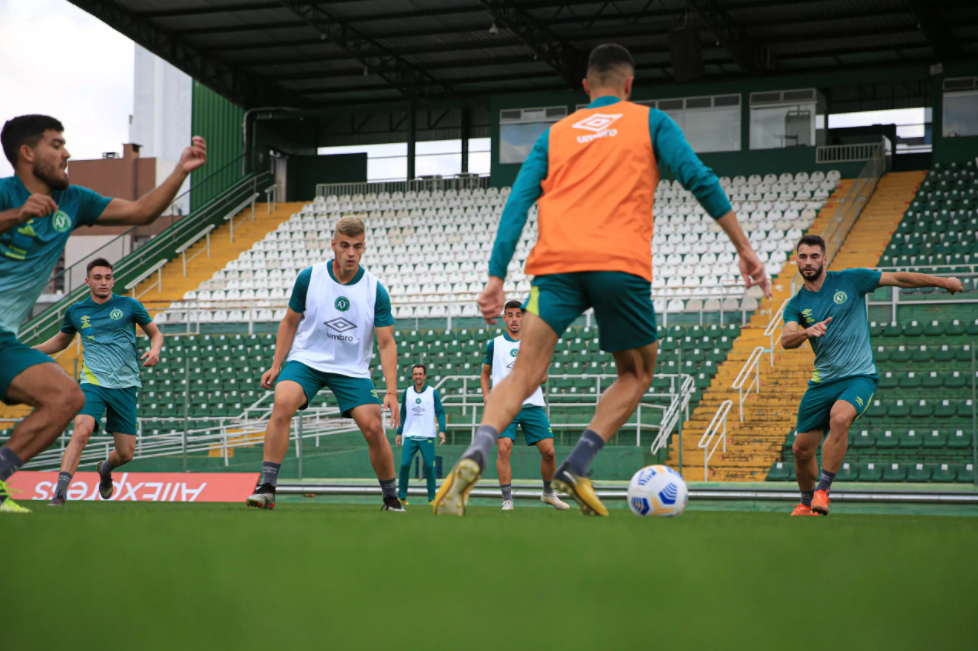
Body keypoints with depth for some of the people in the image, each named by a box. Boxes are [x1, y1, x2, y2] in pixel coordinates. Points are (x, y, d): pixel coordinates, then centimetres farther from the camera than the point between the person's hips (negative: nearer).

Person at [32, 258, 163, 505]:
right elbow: (61, 341, 25)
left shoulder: (129, 306, 1)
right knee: (81, 431, -29)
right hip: (93, 382, -1)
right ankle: (59, 493, -31)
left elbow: (155, 333, 12)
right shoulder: (76, 312, 6)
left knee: (126, 453, 3)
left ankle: (105, 468, 40)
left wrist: (155, 349, -10)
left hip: (125, 385, 1)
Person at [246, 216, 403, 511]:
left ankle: (391, 498, 12)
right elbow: (290, 322, 8)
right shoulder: (309, 278, -7)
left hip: (353, 369, 0)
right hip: (307, 359, 0)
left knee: (374, 428, -12)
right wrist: (276, 365, 2)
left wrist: (391, 392, -16)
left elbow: (386, 343, -7)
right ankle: (266, 487, -26)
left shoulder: (376, 291, -9)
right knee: (283, 402, -28)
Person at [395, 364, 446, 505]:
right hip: (409, 436, 2)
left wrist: (442, 430, -12)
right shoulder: (407, 392, 9)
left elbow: (440, 412, 1)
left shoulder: (433, 392, 2)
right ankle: (401, 496, 2)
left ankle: (432, 498, 6)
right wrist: (399, 433, 13)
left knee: (429, 467, -3)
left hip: (427, 437, -2)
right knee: (404, 465, -8)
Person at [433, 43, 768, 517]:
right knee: (636, 374, 17)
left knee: (526, 375, -3)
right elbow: (699, 180, 6)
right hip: (622, 264, -2)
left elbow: (518, 202, 13)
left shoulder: (555, 134, 24)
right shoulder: (650, 122, 18)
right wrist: (744, 248, 8)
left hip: (557, 264, 2)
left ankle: (475, 457, -31)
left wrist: (496, 278, 10)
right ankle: (576, 468, -3)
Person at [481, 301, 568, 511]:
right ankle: (507, 499, -12)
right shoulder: (495, 344, 9)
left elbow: (543, 376, 13)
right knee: (504, 448, -19)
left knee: (548, 450, -3)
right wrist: (487, 396, 1)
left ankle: (548, 493, 21)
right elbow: (485, 373, 18)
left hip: (532, 404, 1)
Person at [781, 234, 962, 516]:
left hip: (859, 376, -3)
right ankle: (807, 503, 28)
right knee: (802, 450, 2)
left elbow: (898, 279, 4)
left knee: (839, 418, -34)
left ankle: (823, 490, -25)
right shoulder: (796, 305, 4)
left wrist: (943, 281, 4)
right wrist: (807, 332, -35)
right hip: (822, 381, 4)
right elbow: (786, 340, -13)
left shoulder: (849, 280, -1)